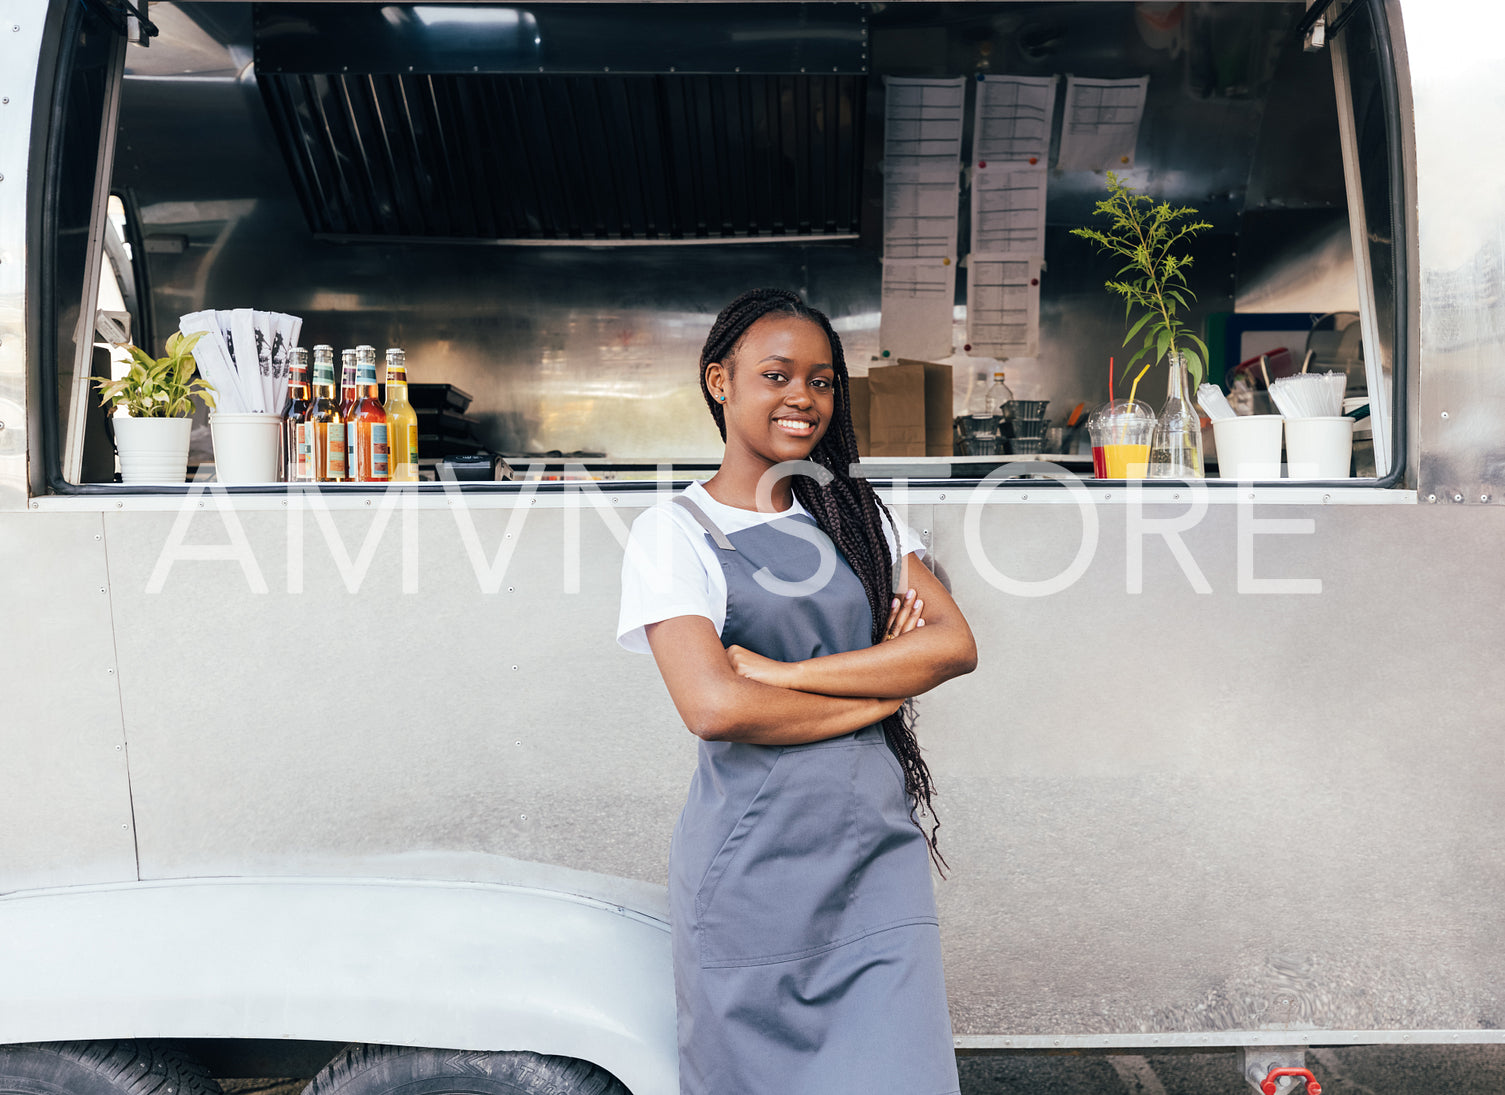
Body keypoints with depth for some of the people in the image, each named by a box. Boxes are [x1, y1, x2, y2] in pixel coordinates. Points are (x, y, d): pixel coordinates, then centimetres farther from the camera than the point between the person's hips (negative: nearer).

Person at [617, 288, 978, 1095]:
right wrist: (882, 688, -8)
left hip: (877, 845, 4)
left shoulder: (857, 514, 10)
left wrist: (779, 670, -13)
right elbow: (714, 706, -18)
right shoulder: (674, 530, -4)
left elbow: (954, 644, -4)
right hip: (755, 866, -3)